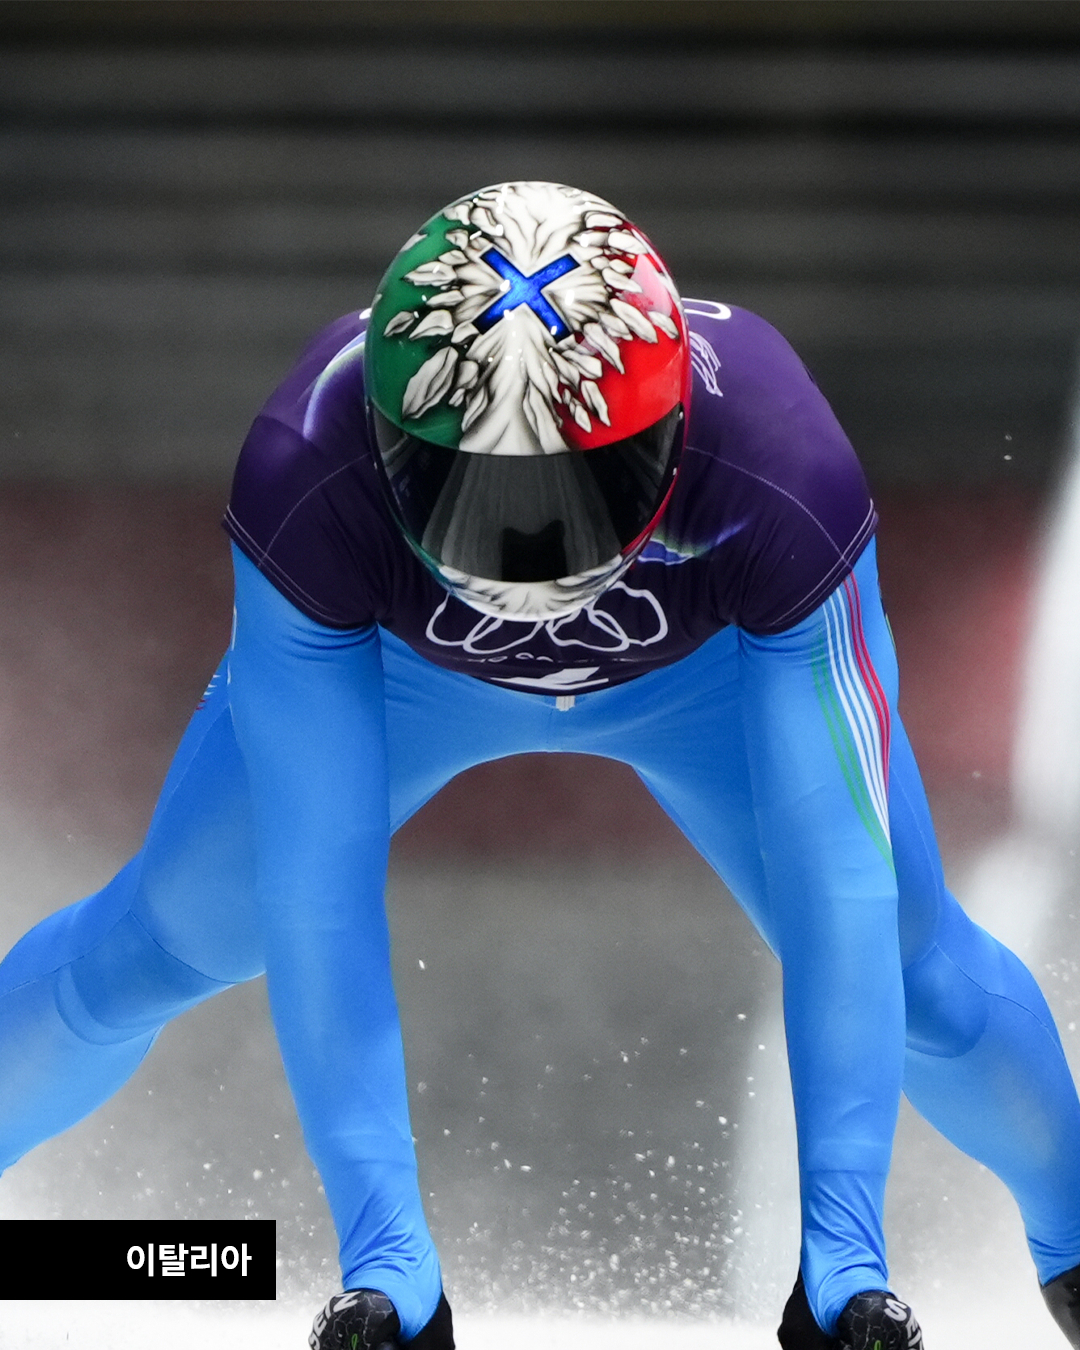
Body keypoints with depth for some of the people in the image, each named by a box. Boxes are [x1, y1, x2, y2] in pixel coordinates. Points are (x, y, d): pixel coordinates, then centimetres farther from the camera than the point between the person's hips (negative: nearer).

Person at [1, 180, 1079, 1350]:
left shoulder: (784, 489, -43)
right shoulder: (305, 490, -43)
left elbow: (837, 882, -39)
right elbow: (314, 891, -39)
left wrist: (843, 1244, -43)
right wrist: (383, 1251, -42)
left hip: (714, 660, 0)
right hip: (395, 648, 0)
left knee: (910, 969, 0)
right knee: (146, 953, 2)